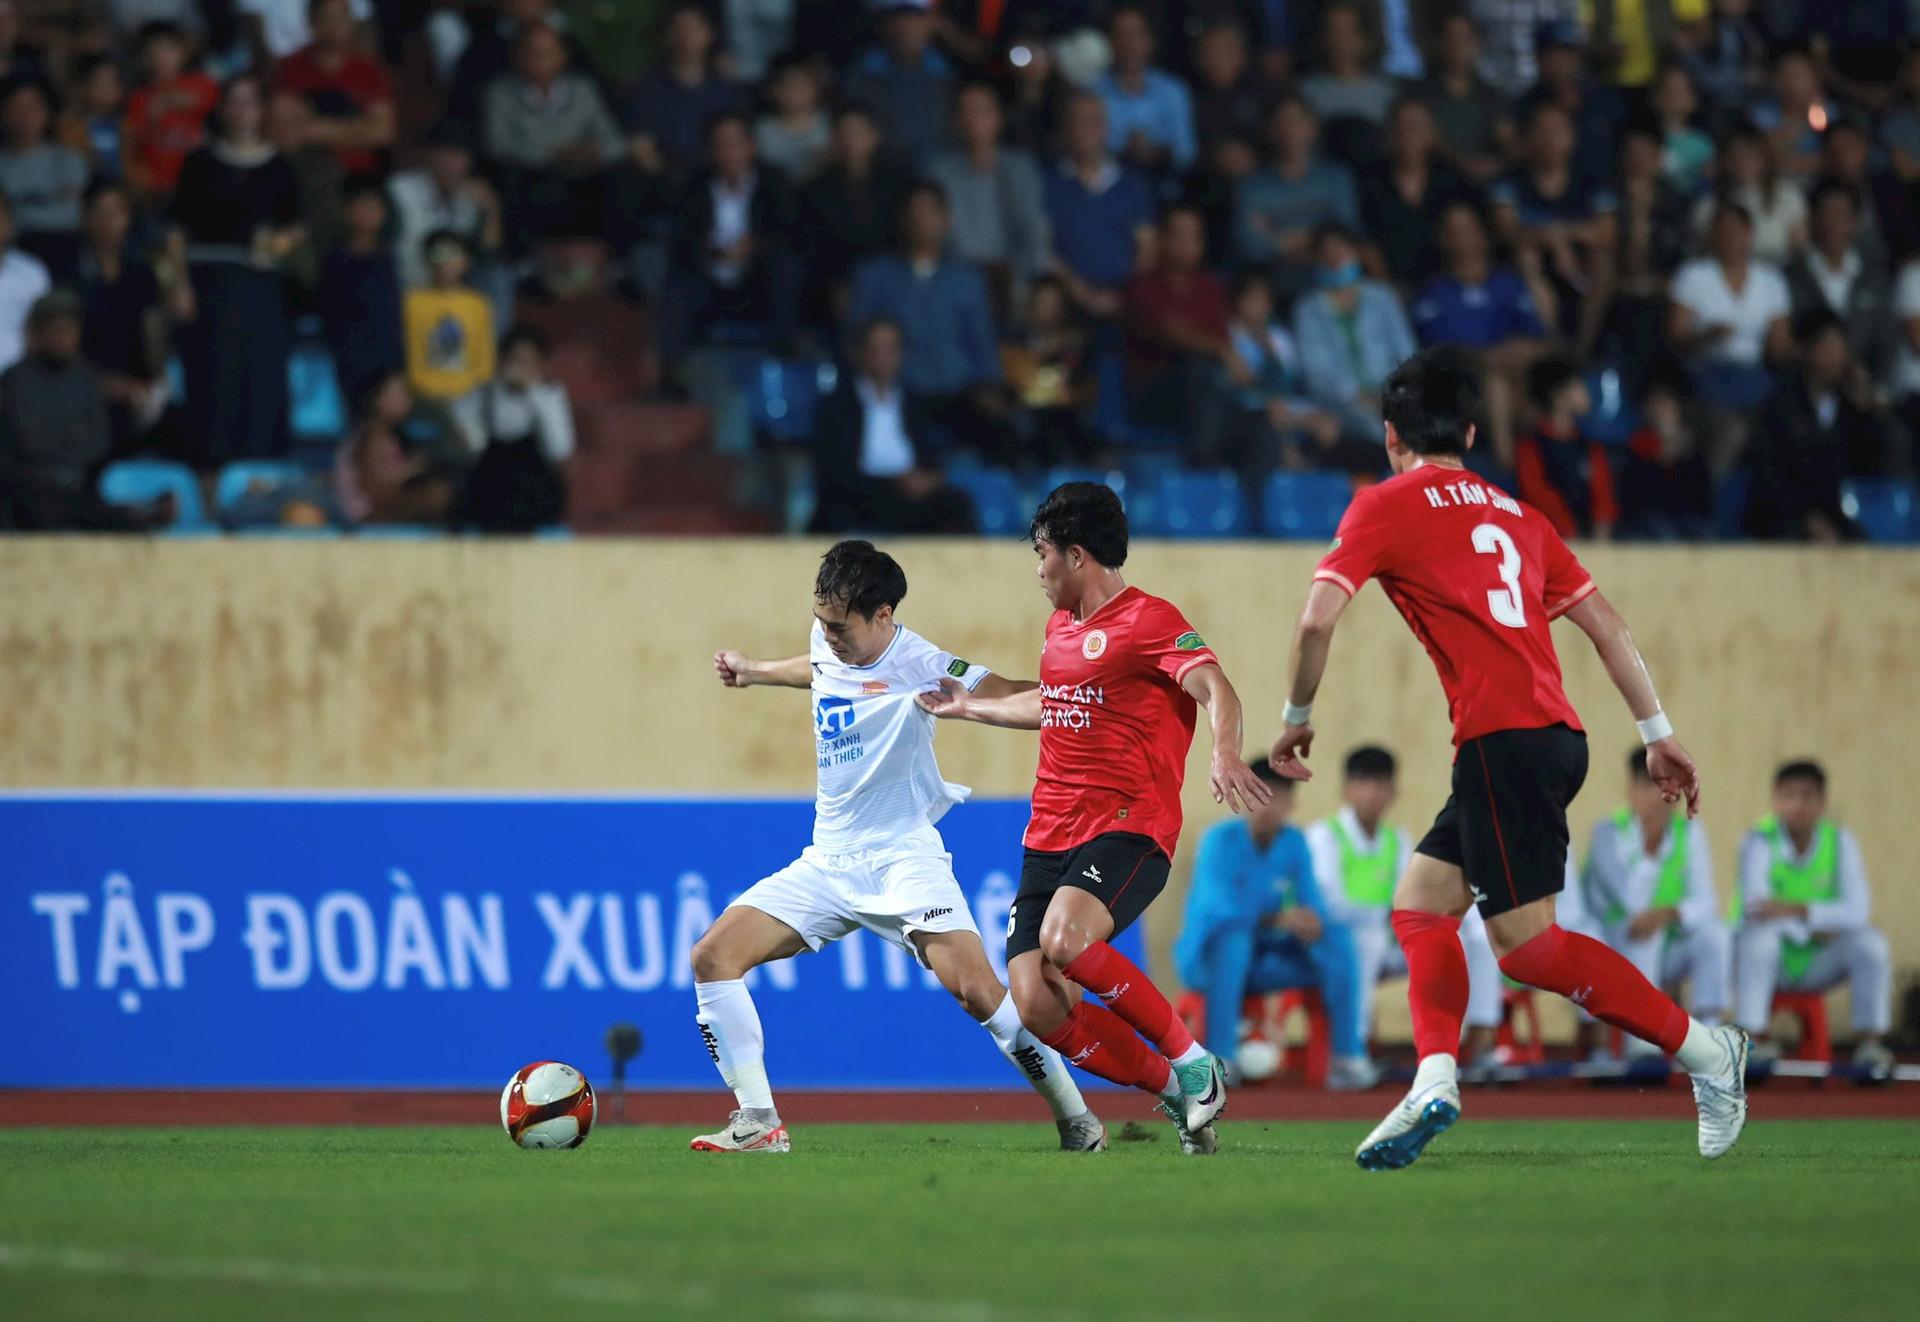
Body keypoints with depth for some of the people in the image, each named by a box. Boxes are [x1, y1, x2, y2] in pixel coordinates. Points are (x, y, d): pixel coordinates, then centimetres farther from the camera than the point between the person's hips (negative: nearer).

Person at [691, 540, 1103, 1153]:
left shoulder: (917, 665, -14)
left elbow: (1015, 698, -18)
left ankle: (1076, 1120, -6)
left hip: (903, 856, -7)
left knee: (975, 989, -23)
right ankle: (759, 1123, -5)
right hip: (826, 862, 7)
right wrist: (755, 672, 43)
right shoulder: (828, 641, 6)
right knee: (712, 956, -8)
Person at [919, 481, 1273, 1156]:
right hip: (1050, 838, 8)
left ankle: (1193, 1064, -15)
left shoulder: (1149, 620, -7)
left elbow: (1215, 689, -23)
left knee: (1064, 940, -35)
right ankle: (1175, 1091, 7)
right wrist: (968, 706, 48)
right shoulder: (1060, 626, 19)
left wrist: (1224, 754, -42)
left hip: (1130, 827, -8)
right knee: (1037, 1005, -11)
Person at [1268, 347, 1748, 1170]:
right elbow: (1605, 624, 19)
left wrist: (1297, 720, 8)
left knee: (1527, 944, -9)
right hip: (1555, 734, 8)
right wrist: (1659, 735, 21)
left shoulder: (1386, 507, 4)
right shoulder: (1513, 515, 22)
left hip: (1505, 738, -8)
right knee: (1418, 902, 12)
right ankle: (1434, 1082, -3)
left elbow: (1318, 619, -7)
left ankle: (1702, 1048, -10)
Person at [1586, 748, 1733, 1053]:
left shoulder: (1689, 831, 0)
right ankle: (1639, 1044, -40)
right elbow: (1632, 901, -25)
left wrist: (1671, 913, -31)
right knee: (1643, 938, -36)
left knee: (1713, 934, -25)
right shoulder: (1609, 832, -12)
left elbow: (1705, 903, -12)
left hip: (1667, 952, 4)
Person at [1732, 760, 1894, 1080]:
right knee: (1759, 935, -35)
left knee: (1869, 941, -24)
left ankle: (1871, 1043, -19)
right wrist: (1814, 928, -24)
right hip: (1769, 959, -2)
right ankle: (1756, 1041, -30)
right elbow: (1755, 907, -23)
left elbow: (1858, 910, -17)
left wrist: (1799, 911, -32)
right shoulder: (1760, 841, -12)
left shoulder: (1840, 842, -5)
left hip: (1817, 963, 2)